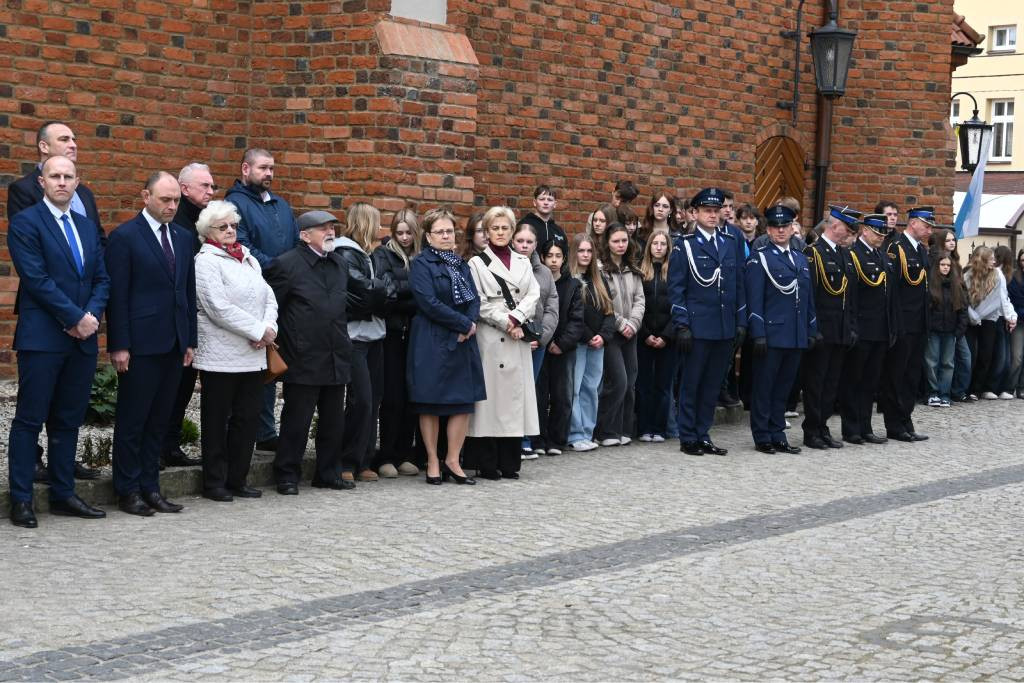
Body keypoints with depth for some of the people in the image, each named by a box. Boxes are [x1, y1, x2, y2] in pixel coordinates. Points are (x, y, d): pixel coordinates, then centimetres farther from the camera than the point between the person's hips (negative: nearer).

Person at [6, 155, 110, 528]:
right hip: (42, 339, -6)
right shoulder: (25, 223, -4)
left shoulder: (87, 227, 16)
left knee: (68, 420, 10)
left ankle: (63, 494, 17)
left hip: (83, 338, 6)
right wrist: (75, 318, -14)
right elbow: (37, 279, -12)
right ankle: (21, 500, 3)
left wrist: (92, 315, -5)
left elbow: (102, 279, 13)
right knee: (29, 420, -2)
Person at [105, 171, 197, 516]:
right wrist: (118, 345, -13)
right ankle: (128, 491, 9)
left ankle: (150, 487, 17)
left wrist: (191, 340, 11)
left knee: (159, 419, 10)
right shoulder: (125, 236, -6)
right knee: (132, 419, 2)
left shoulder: (183, 238, 13)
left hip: (173, 344, 6)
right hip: (140, 344, -6)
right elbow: (117, 295, -9)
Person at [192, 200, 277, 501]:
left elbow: (269, 297, 12)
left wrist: (269, 327, -8)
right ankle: (214, 483, 10)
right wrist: (258, 331, -15)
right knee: (217, 420, 3)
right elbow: (219, 308, -17)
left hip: (253, 355, 7)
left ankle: (237, 479, 18)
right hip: (221, 356, -7)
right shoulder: (206, 261, -7)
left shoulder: (248, 259, 16)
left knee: (247, 418, 9)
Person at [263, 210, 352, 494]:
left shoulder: (339, 264, 15)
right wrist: (277, 342, -7)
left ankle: (328, 473, 23)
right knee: (296, 420, -1)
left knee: (333, 421, 12)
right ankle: (287, 476, 9)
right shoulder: (287, 264, -8)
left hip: (336, 358, 7)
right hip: (303, 360, -7)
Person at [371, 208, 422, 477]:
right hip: (392, 332, -3)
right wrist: (415, 288, -9)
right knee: (392, 396, -5)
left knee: (410, 396, 3)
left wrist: (401, 302, -8)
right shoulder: (383, 255, 3)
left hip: (414, 333, 3)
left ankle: (404, 455, 11)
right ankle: (386, 457, 1)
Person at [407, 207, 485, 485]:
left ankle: (453, 460, 10)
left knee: (464, 402, 2)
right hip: (432, 343, -6)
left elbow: (474, 298, 9)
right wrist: (464, 323, -13)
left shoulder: (461, 264, 16)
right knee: (431, 404, 0)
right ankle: (433, 462, 9)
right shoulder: (421, 264, -5)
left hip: (463, 342, 6)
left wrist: (470, 324, -11)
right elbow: (429, 303, -15)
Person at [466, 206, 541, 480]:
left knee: (515, 395, 3)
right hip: (489, 336, -4)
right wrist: (505, 322, -12)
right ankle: (487, 464, -1)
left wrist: (516, 319, -10)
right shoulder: (477, 263, 3)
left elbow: (533, 295, 6)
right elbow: (479, 303, -5)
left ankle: (510, 463, 8)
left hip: (518, 337, 4)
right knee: (490, 394, -5)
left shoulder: (523, 262, 16)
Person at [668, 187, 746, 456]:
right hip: (697, 328, -4)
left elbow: (738, 285, 13)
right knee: (691, 384, 2)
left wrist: (741, 322, 8)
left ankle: (703, 436, 17)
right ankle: (688, 438, 10)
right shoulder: (684, 245, -2)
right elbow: (676, 288, -5)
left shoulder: (730, 243, 12)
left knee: (712, 385, 9)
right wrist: (681, 326, -11)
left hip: (725, 329, 4)